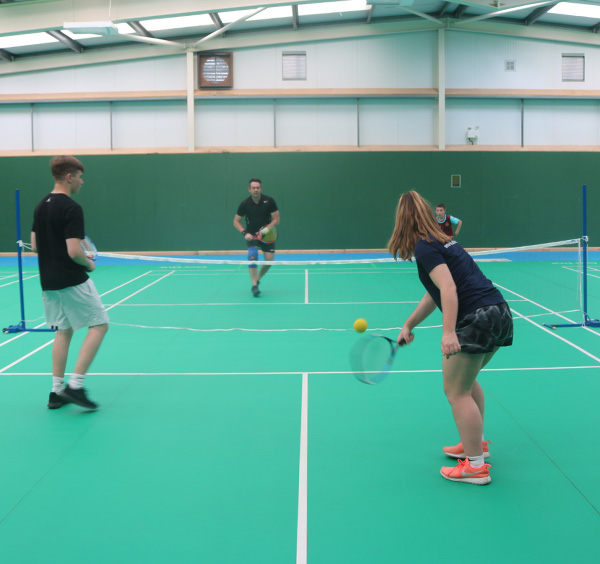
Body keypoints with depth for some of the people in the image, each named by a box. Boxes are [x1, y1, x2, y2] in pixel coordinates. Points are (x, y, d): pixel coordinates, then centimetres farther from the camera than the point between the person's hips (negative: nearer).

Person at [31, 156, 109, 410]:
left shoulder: (41, 206, 10)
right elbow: (74, 251, -22)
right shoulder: (71, 208, -17)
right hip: (72, 281, -8)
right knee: (99, 325, 1)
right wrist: (89, 264, -4)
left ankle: (57, 391, 13)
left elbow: (35, 245, 15)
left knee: (63, 331, 14)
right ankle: (75, 385, -5)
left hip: (48, 282, 8)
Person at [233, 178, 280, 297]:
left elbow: (276, 219, -6)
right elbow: (236, 221, 0)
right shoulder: (244, 204, -10)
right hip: (251, 235, -1)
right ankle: (254, 285, -19)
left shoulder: (269, 201, -10)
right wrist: (245, 233, -16)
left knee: (270, 259, -6)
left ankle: (257, 279, 21)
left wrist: (267, 228, -23)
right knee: (252, 255, -24)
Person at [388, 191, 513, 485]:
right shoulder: (443, 242, 22)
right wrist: (408, 325, 33)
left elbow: (448, 288, -20)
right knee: (466, 379, 27)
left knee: (456, 391, -1)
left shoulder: (424, 248, -7)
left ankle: (475, 466, 4)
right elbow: (435, 294, 28)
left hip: (477, 318, -10)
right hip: (499, 313, 10)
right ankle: (476, 443, 38)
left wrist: (449, 332, -28)